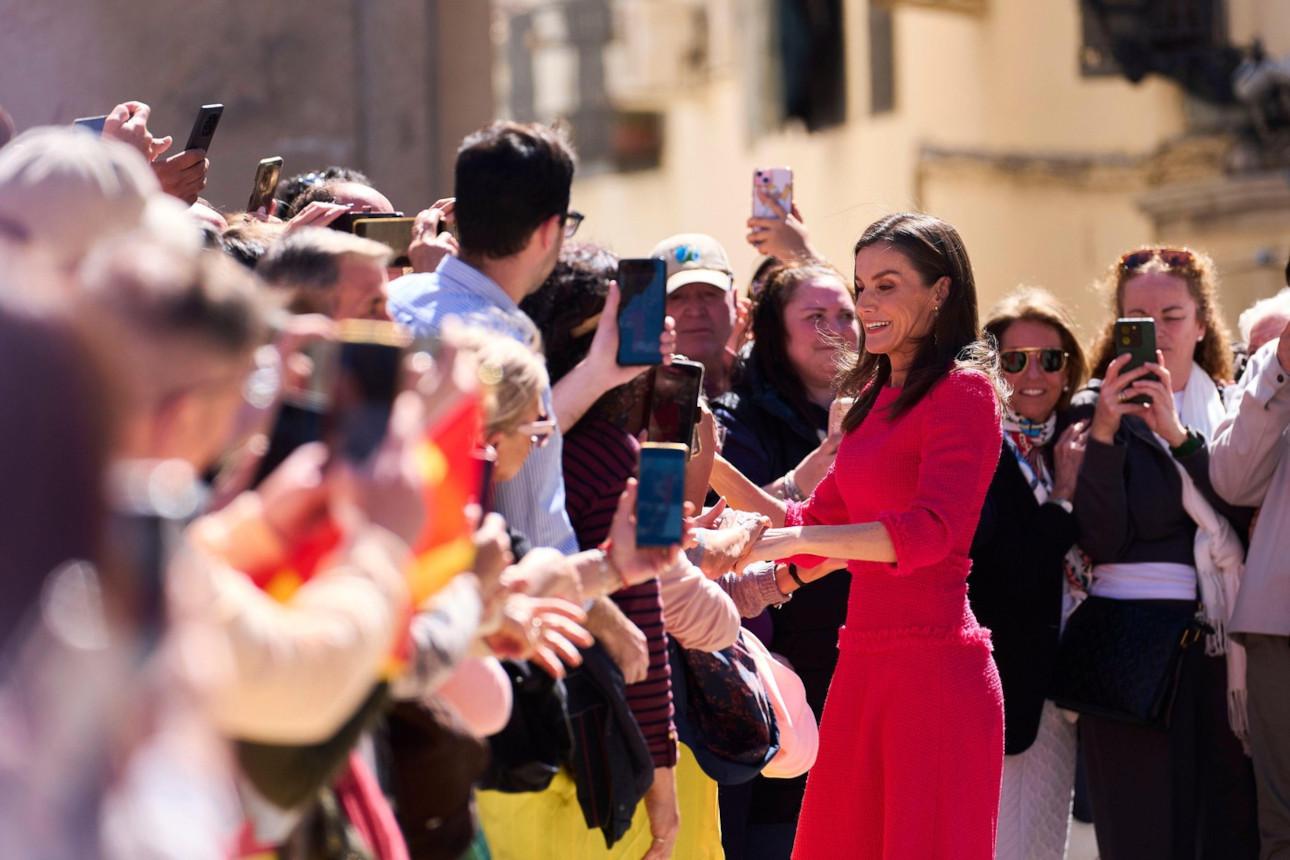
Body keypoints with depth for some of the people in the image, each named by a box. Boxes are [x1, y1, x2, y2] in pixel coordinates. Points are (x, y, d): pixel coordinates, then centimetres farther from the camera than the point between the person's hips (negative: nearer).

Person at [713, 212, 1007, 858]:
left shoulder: (964, 389, -7)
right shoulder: (875, 397, 18)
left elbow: (929, 530, -19)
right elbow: (812, 528, 20)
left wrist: (793, 539, -25)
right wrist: (714, 468, 10)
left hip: (935, 664, -8)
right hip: (863, 663, 8)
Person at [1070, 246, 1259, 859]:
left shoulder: (1229, 409, 14)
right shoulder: (1095, 410, 3)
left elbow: (1250, 512, -3)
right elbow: (1099, 540, -8)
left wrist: (1180, 436, -13)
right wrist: (1104, 434, -18)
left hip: (1222, 638, 4)